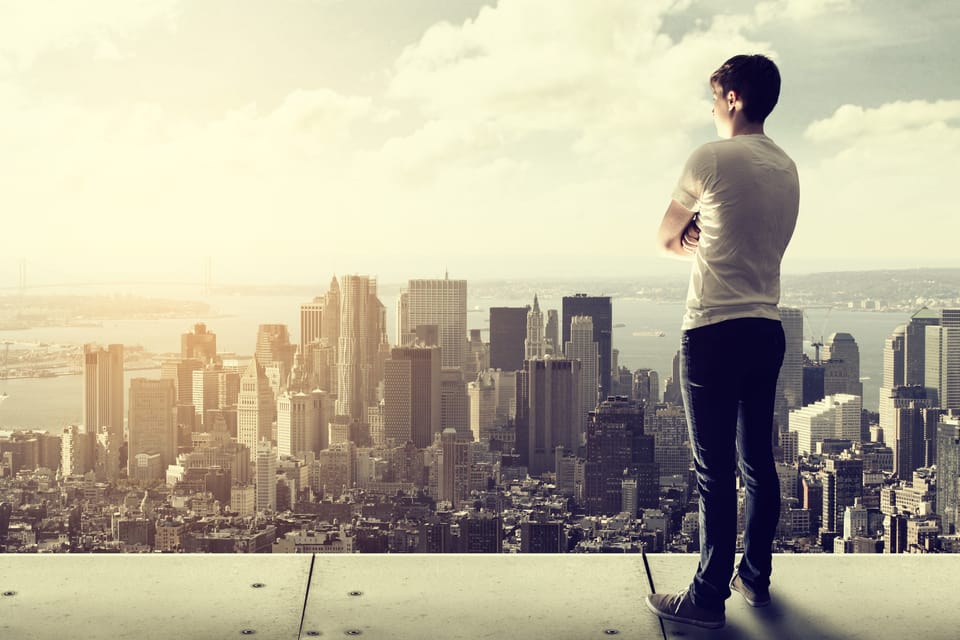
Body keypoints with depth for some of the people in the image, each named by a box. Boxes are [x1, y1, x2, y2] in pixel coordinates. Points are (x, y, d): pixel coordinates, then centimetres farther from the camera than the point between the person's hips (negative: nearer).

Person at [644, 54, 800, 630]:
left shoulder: (712, 159, -8)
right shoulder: (788, 169, 13)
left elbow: (666, 239, 3)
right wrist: (706, 237, 6)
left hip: (715, 331, -7)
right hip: (768, 329, 7)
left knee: (715, 471, -2)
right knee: (759, 462, 14)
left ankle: (710, 597, 5)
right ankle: (756, 577, 25)